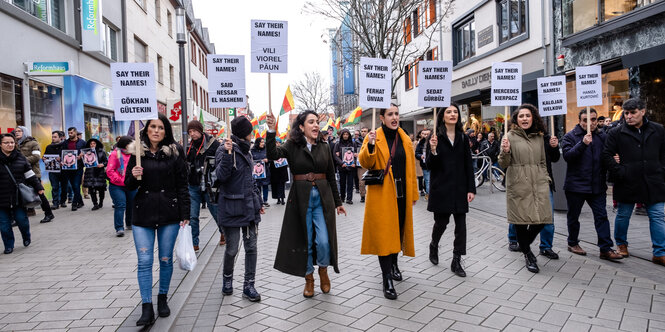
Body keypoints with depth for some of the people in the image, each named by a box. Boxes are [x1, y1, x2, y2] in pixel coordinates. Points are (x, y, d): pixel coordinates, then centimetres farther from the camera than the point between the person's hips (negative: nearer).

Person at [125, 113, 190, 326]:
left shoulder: (174, 152, 0)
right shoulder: (137, 152, 3)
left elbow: (182, 185, 0)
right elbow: (128, 186, 9)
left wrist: (185, 214, -4)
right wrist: (133, 176, -14)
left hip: (169, 213, -1)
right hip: (143, 214, 1)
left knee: (166, 259, 10)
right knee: (144, 261, 0)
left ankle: (162, 299, 29)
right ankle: (147, 308, 8)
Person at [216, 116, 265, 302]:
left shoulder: (245, 150, 15)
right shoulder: (224, 150, -9)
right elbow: (221, 175, -23)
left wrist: (258, 202, 22)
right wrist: (227, 154, -34)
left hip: (249, 206, 7)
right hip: (232, 207, -7)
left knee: (251, 247, 6)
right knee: (232, 249, 3)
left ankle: (248, 286, 15)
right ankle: (227, 278, 30)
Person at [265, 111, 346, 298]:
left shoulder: (324, 147, 6)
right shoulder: (292, 146, -1)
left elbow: (331, 177, 11)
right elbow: (273, 155, -21)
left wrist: (338, 202, 13)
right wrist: (271, 131, -35)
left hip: (323, 198, 2)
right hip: (301, 199, -1)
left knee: (324, 240, -5)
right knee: (305, 242, 7)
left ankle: (323, 270, 24)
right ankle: (309, 278, 26)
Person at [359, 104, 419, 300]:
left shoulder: (404, 139, 9)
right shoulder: (374, 137, -4)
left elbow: (411, 167, 12)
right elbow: (365, 163, -11)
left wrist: (413, 193, 12)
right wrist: (370, 146, -28)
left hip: (401, 193, 5)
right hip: (382, 193, -5)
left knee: (398, 229, 16)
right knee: (383, 233, -5)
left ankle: (393, 263, 39)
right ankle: (387, 279, 0)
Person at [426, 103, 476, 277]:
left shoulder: (463, 138, 8)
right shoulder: (436, 138, -1)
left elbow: (468, 165, 7)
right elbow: (429, 166, -4)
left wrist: (471, 189, 1)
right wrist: (433, 150, -23)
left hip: (459, 188, 3)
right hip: (441, 188, -3)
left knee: (461, 224, 1)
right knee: (441, 222, 3)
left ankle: (456, 261, 11)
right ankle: (434, 246, 34)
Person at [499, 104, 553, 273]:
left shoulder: (539, 137, 12)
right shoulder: (510, 136, -2)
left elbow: (543, 162, 21)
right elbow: (503, 164, -4)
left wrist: (545, 179, 12)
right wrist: (505, 152, -23)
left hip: (538, 184, 4)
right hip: (518, 185, -4)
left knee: (542, 219, 1)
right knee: (521, 221, 1)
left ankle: (525, 244, 29)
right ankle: (528, 255, 20)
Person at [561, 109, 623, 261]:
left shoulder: (602, 136, 9)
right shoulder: (571, 136, -5)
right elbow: (567, 156, -19)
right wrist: (582, 144, -30)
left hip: (597, 186, 3)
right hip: (576, 185, -3)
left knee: (601, 216, 2)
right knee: (573, 216, 10)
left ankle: (606, 249, 6)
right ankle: (572, 243, 26)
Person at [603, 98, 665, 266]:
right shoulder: (616, 133, -2)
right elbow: (607, 155, -3)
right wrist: (619, 173, -10)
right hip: (627, 183, -1)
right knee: (623, 216, 11)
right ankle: (621, 244, 30)